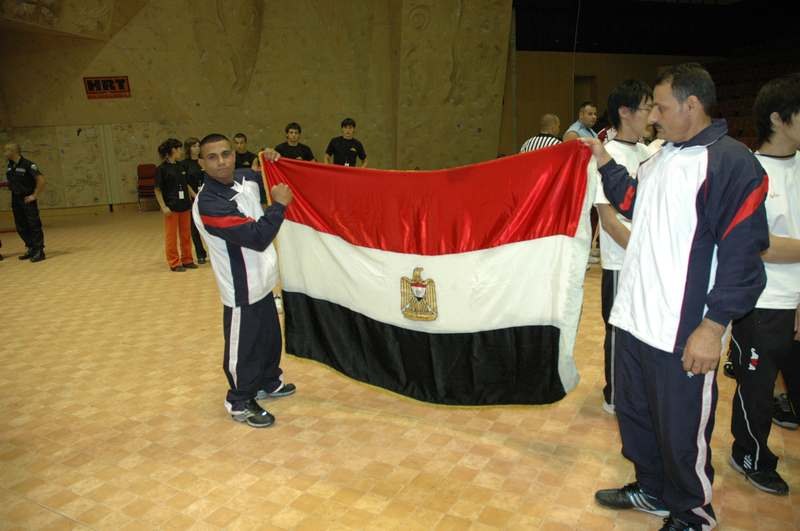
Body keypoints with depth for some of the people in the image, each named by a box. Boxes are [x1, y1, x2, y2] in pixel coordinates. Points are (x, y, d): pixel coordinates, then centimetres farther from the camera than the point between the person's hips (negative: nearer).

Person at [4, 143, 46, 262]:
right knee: (21, 227, 11)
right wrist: (13, 189, 11)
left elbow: (41, 180, -18)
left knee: (34, 226, -4)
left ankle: (39, 251, 0)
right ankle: (31, 249, 21)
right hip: (15, 200, 7)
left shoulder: (28, 165, -15)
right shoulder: (9, 166, 6)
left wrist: (35, 195, -16)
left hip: (28, 200, -7)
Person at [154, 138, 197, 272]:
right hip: (171, 207, -6)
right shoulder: (162, 169, -9)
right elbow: (158, 190, -8)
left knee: (186, 235, 12)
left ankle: (187, 260, 24)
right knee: (171, 236, 5)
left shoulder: (181, 167, 8)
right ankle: (174, 263, 13)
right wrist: (163, 207, -14)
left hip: (185, 206, 6)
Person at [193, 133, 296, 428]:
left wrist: (271, 163, 2)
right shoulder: (208, 204, -27)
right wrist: (279, 204, -20)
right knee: (243, 346, 7)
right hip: (242, 288, -8)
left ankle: (269, 382, 47)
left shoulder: (245, 178, -2)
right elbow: (258, 237, -30)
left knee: (270, 336, 24)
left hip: (260, 279, 8)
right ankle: (240, 403, 28)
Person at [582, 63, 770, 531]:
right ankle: (652, 490, 43)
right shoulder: (663, 155, 12)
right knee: (634, 413, 21)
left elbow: (742, 255, -17)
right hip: (635, 318, 8)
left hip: (684, 332, -8)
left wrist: (714, 325, -20)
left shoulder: (732, 162, -13)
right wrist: (603, 160, 19)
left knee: (682, 432, 7)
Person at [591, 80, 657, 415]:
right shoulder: (609, 155, -15)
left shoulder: (648, 152, 8)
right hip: (622, 263, -7)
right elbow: (608, 218, -18)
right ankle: (614, 398, 23)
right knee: (620, 330, 6)